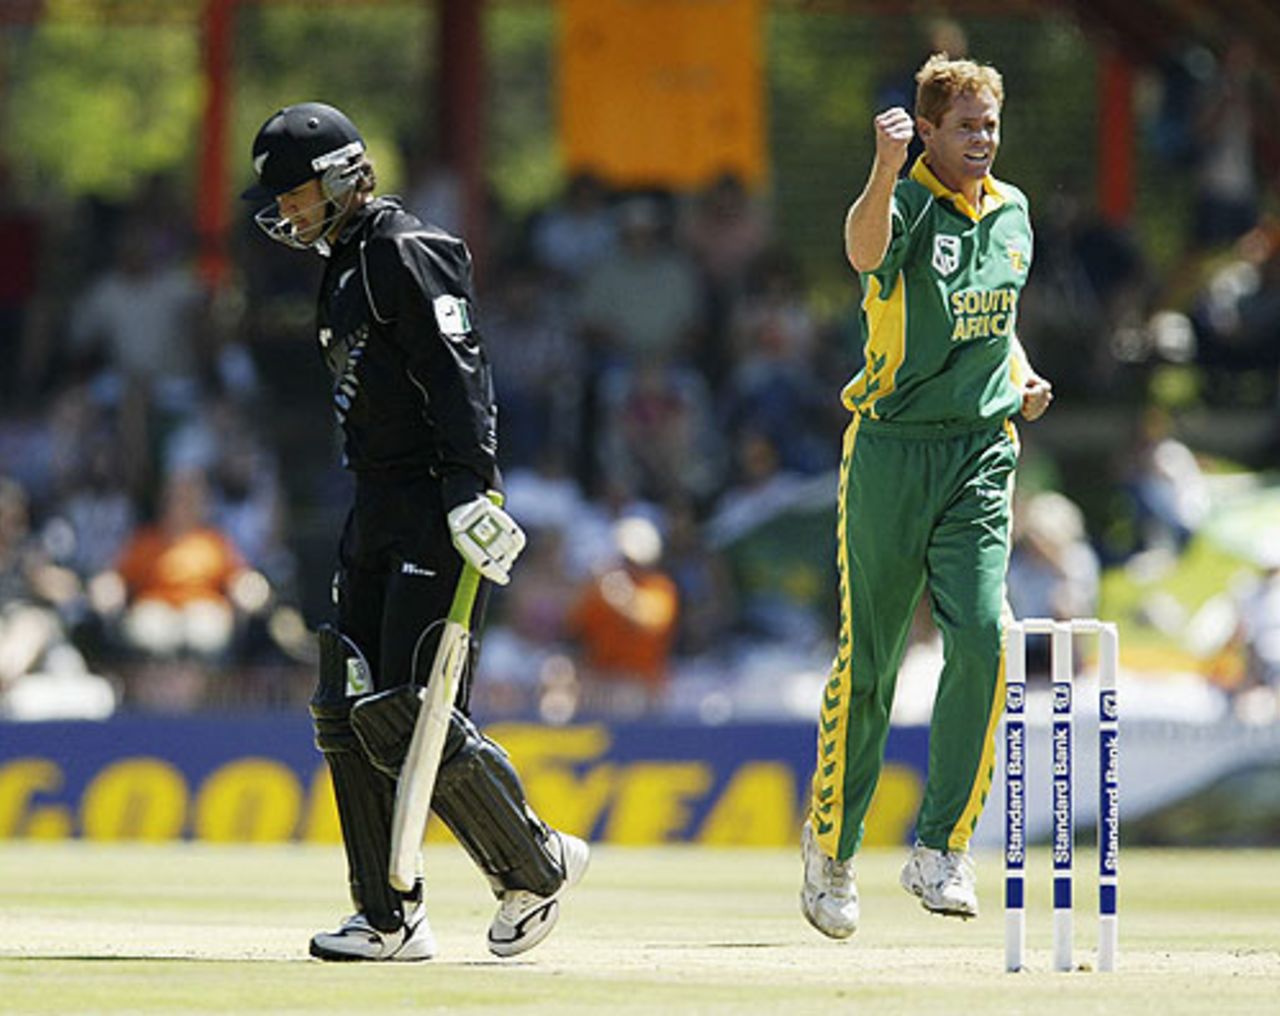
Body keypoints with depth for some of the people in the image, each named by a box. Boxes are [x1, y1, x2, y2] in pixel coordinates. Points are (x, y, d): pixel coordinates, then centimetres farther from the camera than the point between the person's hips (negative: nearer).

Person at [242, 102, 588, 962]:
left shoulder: (407, 255, -10)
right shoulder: (346, 267, 19)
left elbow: (459, 376, -19)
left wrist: (469, 488, -27)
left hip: (435, 514, -10)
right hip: (378, 511, 10)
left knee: (405, 714, -13)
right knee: (348, 714, 4)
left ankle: (537, 865, 3)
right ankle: (391, 919, 8)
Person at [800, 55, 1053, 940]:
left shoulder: (1012, 213, 12)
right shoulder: (906, 206, -8)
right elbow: (864, 249, -34)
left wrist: (1022, 377, 9)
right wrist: (886, 168, -53)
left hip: (982, 452, 4)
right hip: (891, 453, -4)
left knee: (982, 638, -14)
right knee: (870, 658, 2)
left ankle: (942, 849, -7)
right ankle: (831, 845, 18)